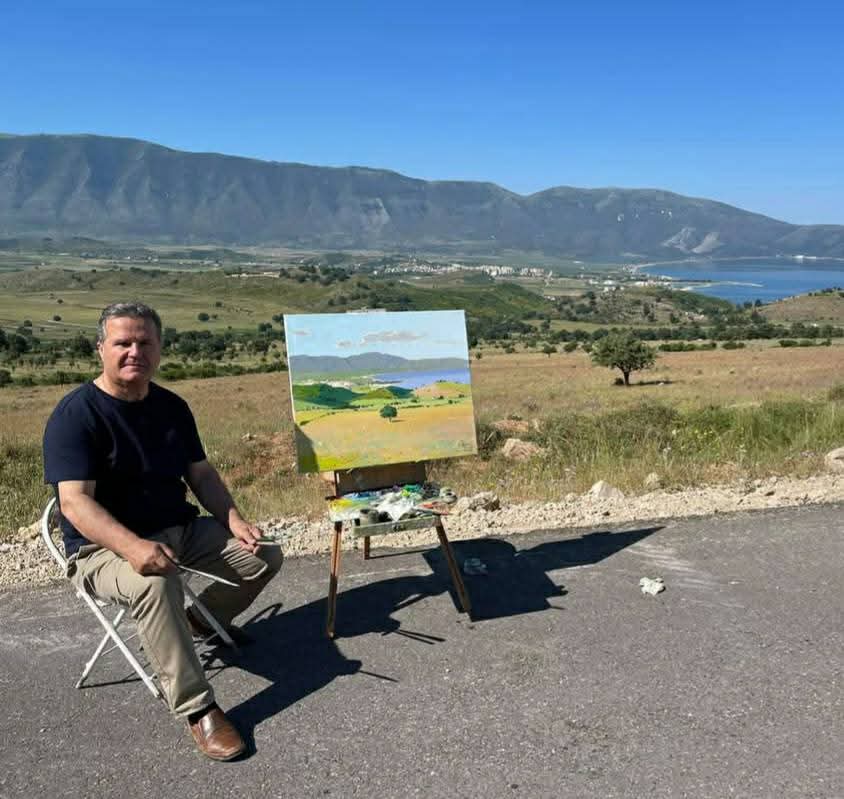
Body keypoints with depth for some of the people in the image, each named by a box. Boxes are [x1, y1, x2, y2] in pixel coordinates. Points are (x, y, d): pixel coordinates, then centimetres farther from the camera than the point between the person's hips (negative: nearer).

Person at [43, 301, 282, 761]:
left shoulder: (172, 407, 4)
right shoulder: (75, 415, -17)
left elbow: (201, 474, 10)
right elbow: (74, 501, -26)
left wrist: (234, 520, -7)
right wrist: (132, 546, -42)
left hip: (182, 530, 7)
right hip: (104, 547, -7)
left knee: (265, 556, 0)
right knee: (156, 582, -39)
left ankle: (202, 620, 26)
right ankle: (196, 710, -26)